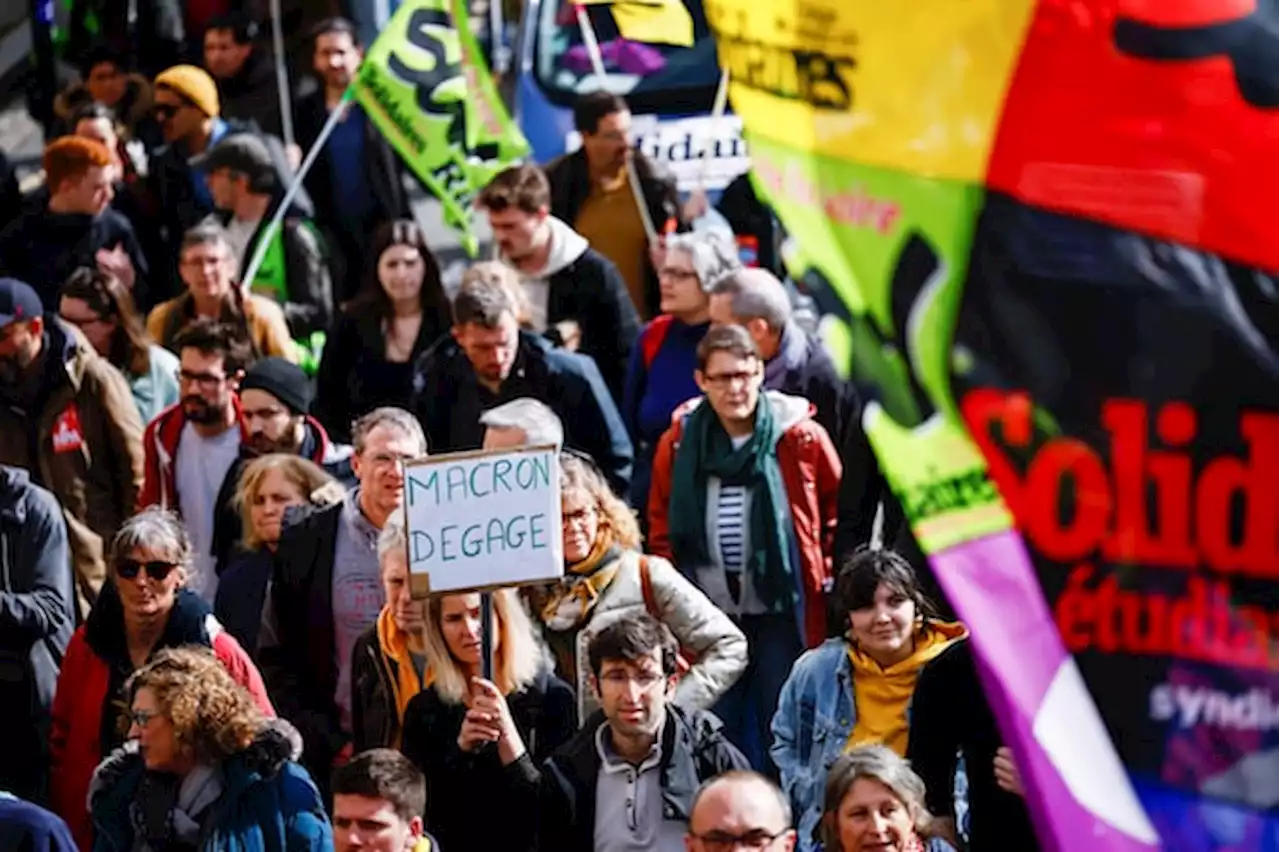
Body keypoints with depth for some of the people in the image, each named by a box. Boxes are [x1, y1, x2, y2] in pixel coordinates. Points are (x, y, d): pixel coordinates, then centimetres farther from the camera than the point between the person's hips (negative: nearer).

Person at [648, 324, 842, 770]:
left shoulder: (802, 437, -6)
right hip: (709, 615, 2)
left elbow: (838, 512, 6)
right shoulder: (678, 443, 1)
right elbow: (662, 527, 12)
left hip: (782, 613, -2)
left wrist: (825, 579, 2)